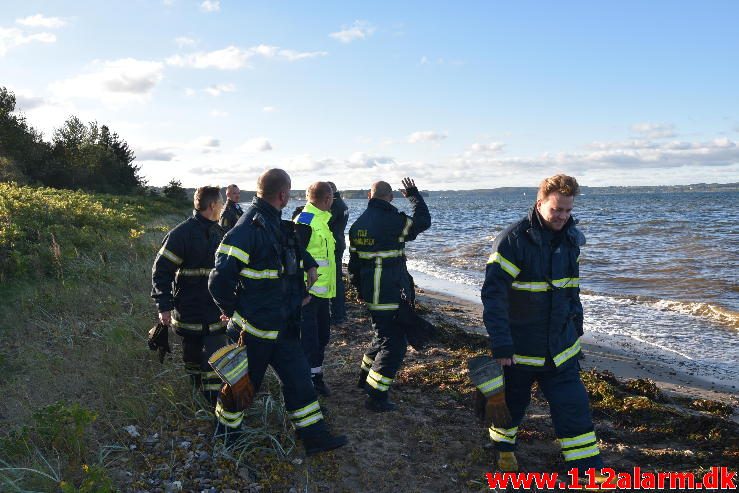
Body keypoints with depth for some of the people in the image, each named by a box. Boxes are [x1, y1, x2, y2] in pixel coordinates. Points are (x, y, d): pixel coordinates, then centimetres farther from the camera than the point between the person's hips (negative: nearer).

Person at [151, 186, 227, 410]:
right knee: (192, 358, 10)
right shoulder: (182, 233, -14)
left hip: (216, 311, 5)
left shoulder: (218, 232, 9)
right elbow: (161, 270, -14)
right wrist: (164, 306, -18)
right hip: (189, 312, -5)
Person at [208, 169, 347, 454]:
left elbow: (295, 249, 28)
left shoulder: (276, 224, 5)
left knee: (298, 377, 11)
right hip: (253, 327, -8)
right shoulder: (248, 229, -25)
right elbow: (220, 280, -27)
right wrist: (231, 310, -12)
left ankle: (314, 436, 21)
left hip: (281, 325, 8)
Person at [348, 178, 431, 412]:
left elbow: (353, 262, 13)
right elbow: (423, 221, 0)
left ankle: (365, 377, 39)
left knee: (383, 335, 26)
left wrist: (360, 288, 25)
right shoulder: (393, 221, -16)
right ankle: (376, 397, -2)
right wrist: (413, 194, 14)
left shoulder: (358, 224, 7)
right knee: (395, 344, -1)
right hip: (391, 295, -8)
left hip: (370, 293, 8)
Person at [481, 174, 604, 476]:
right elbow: (493, 294, -21)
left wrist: (576, 329, 15)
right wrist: (501, 345, -23)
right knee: (512, 403, 15)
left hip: (561, 349, 5)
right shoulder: (513, 240, -19)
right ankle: (503, 446, 41)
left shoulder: (570, 239, 2)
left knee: (574, 408, 3)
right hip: (520, 347, -4)